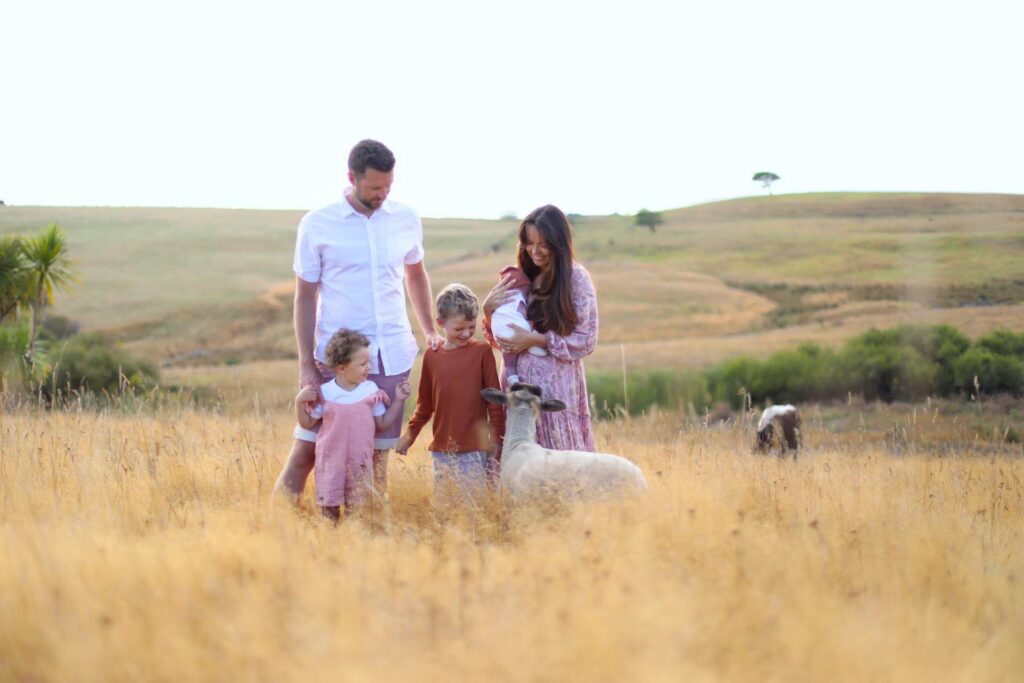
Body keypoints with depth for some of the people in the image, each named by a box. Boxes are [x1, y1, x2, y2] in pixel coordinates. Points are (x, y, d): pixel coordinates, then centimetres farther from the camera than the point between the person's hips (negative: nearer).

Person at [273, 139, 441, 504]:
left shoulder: (406, 220, 6)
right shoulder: (316, 225, -3)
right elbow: (305, 298, 0)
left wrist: (429, 331, 17)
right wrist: (306, 365, -5)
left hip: (393, 357, 3)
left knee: (377, 454, 6)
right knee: (306, 450, -6)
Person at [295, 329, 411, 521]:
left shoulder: (371, 390, 0)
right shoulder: (324, 393, -7)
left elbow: (382, 424, 7)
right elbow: (307, 424, 2)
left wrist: (398, 400, 1)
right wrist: (300, 402, -13)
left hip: (360, 462, 2)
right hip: (331, 462, -2)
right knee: (329, 509, 4)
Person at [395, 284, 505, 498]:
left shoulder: (482, 352, -3)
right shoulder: (432, 356, 7)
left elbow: (494, 400, 0)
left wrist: (497, 440, -1)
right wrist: (409, 435, 13)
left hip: (474, 450, -4)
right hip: (441, 448, 4)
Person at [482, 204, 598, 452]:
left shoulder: (576, 278, -5)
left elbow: (586, 341, -7)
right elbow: (501, 341, 14)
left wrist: (536, 340, -14)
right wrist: (488, 310, -4)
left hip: (556, 387, -5)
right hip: (518, 384, 5)